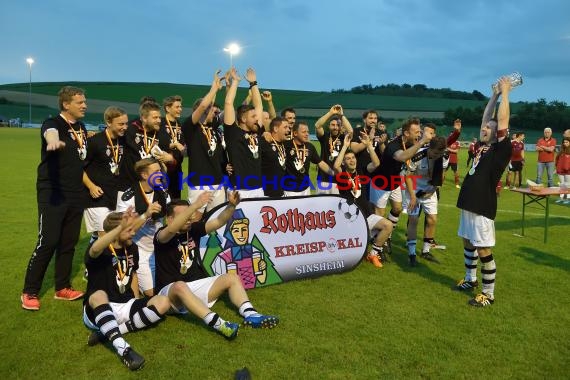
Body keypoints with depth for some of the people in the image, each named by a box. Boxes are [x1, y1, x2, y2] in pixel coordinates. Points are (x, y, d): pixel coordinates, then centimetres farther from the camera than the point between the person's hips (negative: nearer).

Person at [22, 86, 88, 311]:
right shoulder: (53, 123, -10)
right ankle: (29, 292, 9)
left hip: (76, 195, 7)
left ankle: (62, 288, 24)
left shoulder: (81, 128, 12)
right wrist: (54, 141, -59)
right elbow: (50, 132, -37)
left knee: (69, 242, 11)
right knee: (48, 242, -7)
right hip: (52, 193, -6)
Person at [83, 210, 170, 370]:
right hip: (101, 310, -6)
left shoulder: (132, 248, 6)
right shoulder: (101, 251, -14)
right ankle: (123, 349, -48)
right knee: (99, 295, -39)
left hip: (126, 306, 6)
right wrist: (120, 227, -54)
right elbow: (95, 250, -41)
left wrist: (137, 303, 11)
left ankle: (107, 332, -21)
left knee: (163, 302, -17)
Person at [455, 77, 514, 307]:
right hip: (468, 204, 8)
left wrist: (505, 92, -7)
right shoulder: (483, 146, 11)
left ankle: (489, 294, 10)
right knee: (467, 242, 18)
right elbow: (486, 117, 18)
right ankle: (470, 280, 35)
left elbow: (502, 119, -15)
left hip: (483, 207, -8)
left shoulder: (502, 150, -9)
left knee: (483, 250, -2)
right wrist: (495, 94, 17)